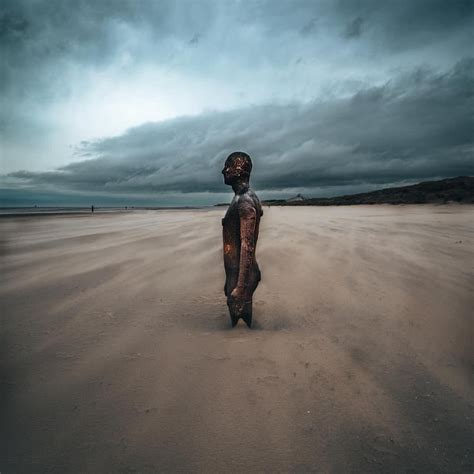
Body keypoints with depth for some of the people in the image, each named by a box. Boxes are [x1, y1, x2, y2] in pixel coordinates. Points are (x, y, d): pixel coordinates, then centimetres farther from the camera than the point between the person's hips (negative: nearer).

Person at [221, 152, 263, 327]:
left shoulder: (245, 201, -18)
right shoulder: (240, 199, 13)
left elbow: (247, 246, -24)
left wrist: (240, 287, -26)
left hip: (242, 274, -10)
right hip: (234, 271, 10)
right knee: (237, 319, 18)